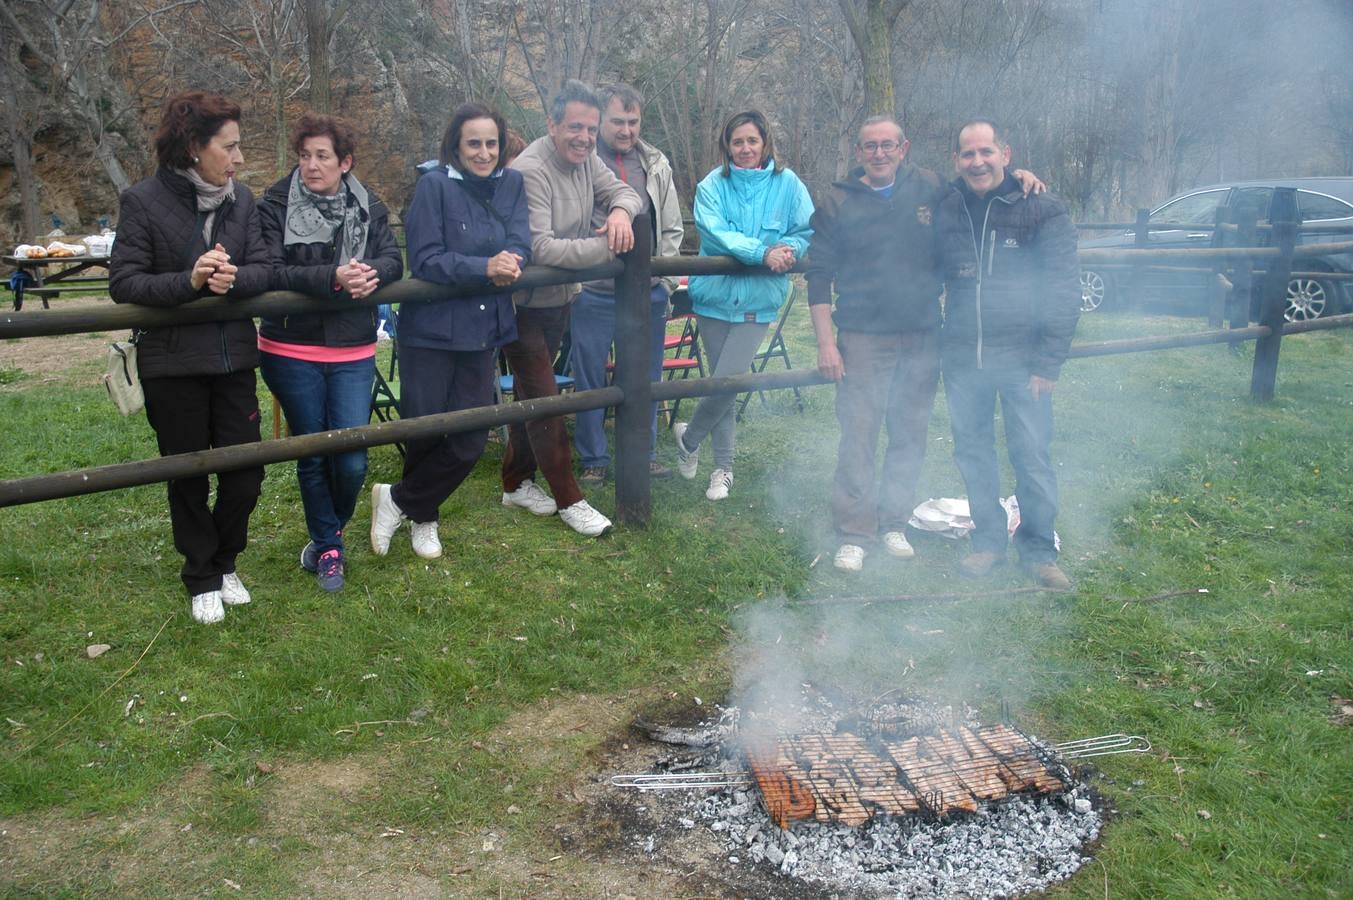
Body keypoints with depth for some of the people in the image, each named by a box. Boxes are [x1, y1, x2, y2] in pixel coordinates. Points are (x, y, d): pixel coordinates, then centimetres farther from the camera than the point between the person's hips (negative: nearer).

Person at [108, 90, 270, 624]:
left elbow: (264, 269, -2)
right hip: (172, 364, -3)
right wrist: (189, 281, -25)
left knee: (245, 472, 7)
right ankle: (202, 579, 28)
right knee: (188, 477, 10)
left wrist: (233, 279, -24)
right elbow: (122, 283, -11)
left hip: (234, 359, 3)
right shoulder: (143, 201, -9)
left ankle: (224, 561, 32)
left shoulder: (241, 199, 2)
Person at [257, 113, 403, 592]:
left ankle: (329, 532, 29)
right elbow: (271, 272, -16)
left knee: (352, 461, -2)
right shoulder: (275, 205, -5)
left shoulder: (368, 206, 5)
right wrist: (333, 278, -28)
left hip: (352, 353, 2)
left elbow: (394, 261, -1)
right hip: (291, 352, -2)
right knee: (312, 456, 9)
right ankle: (328, 547, 28)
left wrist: (369, 273, -24)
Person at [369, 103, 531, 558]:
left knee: (470, 441, 5)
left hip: (483, 333, 5)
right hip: (431, 332, -5)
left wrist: (507, 263, -26)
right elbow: (425, 260, -17)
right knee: (425, 434, 2)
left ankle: (399, 502, 25)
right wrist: (485, 269, -26)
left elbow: (520, 246, -3)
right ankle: (423, 516, 29)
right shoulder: (434, 185, -9)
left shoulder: (512, 184, 6)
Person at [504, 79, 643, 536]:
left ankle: (516, 482, 33)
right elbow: (540, 248, -31)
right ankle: (569, 499, 7)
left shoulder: (585, 159, 1)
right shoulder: (530, 170, -25)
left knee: (531, 393, 18)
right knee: (545, 400, -3)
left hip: (558, 299, 9)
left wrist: (620, 210, -16)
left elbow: (624, 191, 9)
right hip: (522, 304, -9)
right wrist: (606, 247, -26)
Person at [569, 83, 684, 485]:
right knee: (590, 380, 6)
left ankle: (644, 453, 27)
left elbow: (672, 229, 15)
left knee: (646, 378, 12)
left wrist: (663, 281, 7)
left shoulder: (655, 164, 8)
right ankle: (594, 459, 20)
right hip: (593, 294, -3)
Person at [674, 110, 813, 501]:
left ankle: (689, 438, 19)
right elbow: (714, 232, -17)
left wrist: (789, 249, -19)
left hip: (758, 302, 0)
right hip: (716, 295, 1)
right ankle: (723, 467, 24)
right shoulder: (713, 185, -3)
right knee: (723, 382, 9)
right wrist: (763, 252, -28)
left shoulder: (787, 184, 1)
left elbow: (808, 231, 4)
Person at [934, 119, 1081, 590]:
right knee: (972, 453, 11)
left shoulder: (1041, 211, -5)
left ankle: (1039, 551, 16)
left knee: (1032, 458, 1)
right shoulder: (943, 211, 6)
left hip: (1022, 361, -3)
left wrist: (1048, 362, -12)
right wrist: (933, 347, 7)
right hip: (961, 361, 4)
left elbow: (1064, 291, -6)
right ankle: (988, 541, 26)